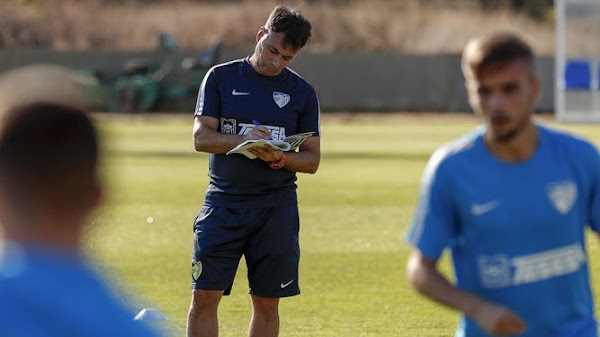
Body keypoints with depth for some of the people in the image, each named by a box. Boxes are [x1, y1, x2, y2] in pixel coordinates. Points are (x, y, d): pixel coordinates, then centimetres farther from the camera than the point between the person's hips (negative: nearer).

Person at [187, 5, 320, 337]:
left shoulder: (302, 92, 7)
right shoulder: (221, 77, 5)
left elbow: (312, 159, 7)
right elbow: (201, 137, -1)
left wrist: (280, 159, -15)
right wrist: (242, 139, -20)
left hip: (277, 206, 1)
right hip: (223, 201, -1)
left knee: (267, 303, 3)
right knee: (204, 295, -7)